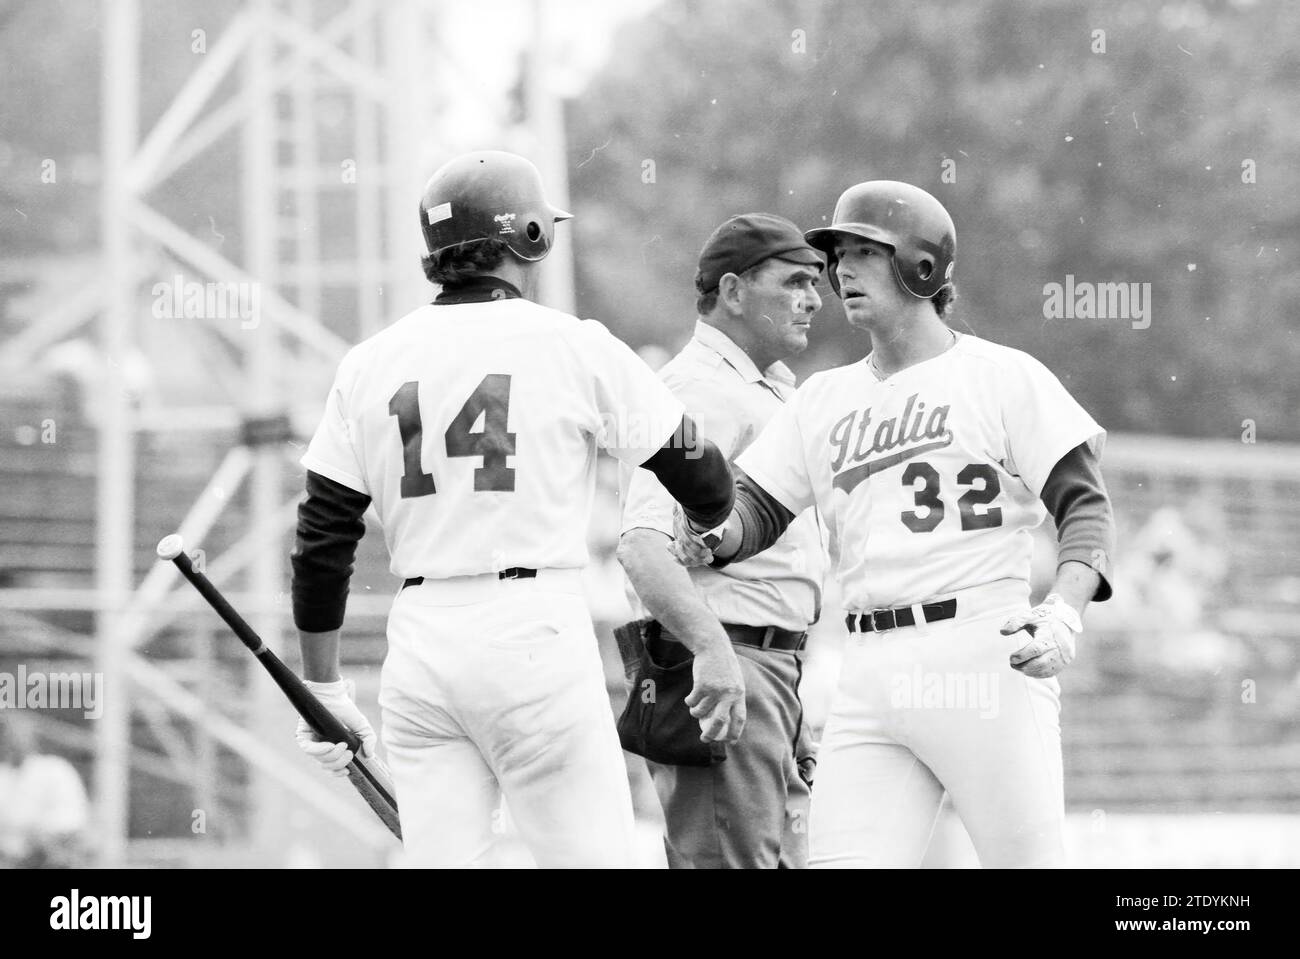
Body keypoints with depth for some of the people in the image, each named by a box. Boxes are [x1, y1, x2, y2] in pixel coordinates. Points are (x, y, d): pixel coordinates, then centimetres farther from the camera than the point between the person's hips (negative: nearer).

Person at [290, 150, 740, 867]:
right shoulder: (573, 346, -1)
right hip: (534, 635, -4)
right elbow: (704, 485, 6)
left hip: (420, 640, 4)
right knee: (591, 858, 0)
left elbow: (323, 541, 7)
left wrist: (323, 689, 15)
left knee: (442, 861, 6)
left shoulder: (369, 363, 8)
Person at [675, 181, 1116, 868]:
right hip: (869, 676, 5)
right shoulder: (823, 399, 19)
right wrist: (712, 533, -10)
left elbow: (1082, 504, -3)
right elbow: (755, 509, 14)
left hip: (984, 657, -5)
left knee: (1025, 859, -6)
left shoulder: (1003, 376, 2)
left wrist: (1065, 612, -21)